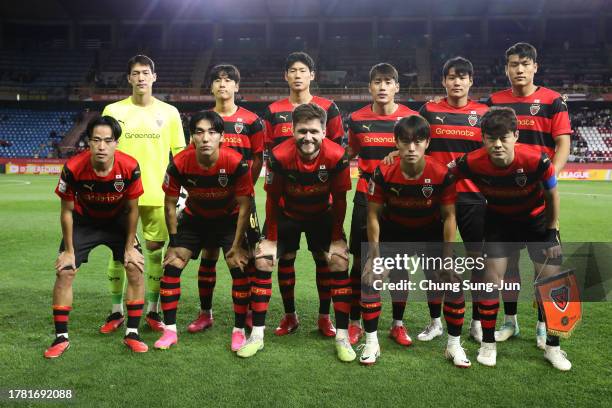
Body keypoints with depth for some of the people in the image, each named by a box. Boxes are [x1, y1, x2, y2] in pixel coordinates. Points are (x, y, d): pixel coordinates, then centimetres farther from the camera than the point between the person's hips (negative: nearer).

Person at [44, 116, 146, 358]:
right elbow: (67, 211, -14)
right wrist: (69, 250, -10)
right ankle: (61, 337, 7)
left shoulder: (130, 167, -28)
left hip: (118, 221, 1)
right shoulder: (73, 168, -29)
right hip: (83, 221, 0)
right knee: (64, 272, -8)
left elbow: (132, 209, -13)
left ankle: (132, 333, 6)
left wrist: (129, 246, -8)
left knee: (135, 269, -9)